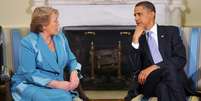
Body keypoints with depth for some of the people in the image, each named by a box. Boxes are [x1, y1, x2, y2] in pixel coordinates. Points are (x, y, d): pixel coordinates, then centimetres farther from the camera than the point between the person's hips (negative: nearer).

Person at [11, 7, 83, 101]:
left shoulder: (60, 37, 10)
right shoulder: (28, 43, -10)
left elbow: (71, 60, 17)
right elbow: (30, 74, -16)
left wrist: (74, 73, -6)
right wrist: (55, 84, -24)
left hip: (56, 85, 5)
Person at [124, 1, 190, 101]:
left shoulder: (171, 31, 10)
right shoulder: (139, 39, 16)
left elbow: (181, 59, -3)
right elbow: (135, 68, 2)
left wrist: (153, 68, -15)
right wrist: (135, 39, -5)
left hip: (174, 78, 0)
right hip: (149, 82, 0)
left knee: (170, 68, -36)